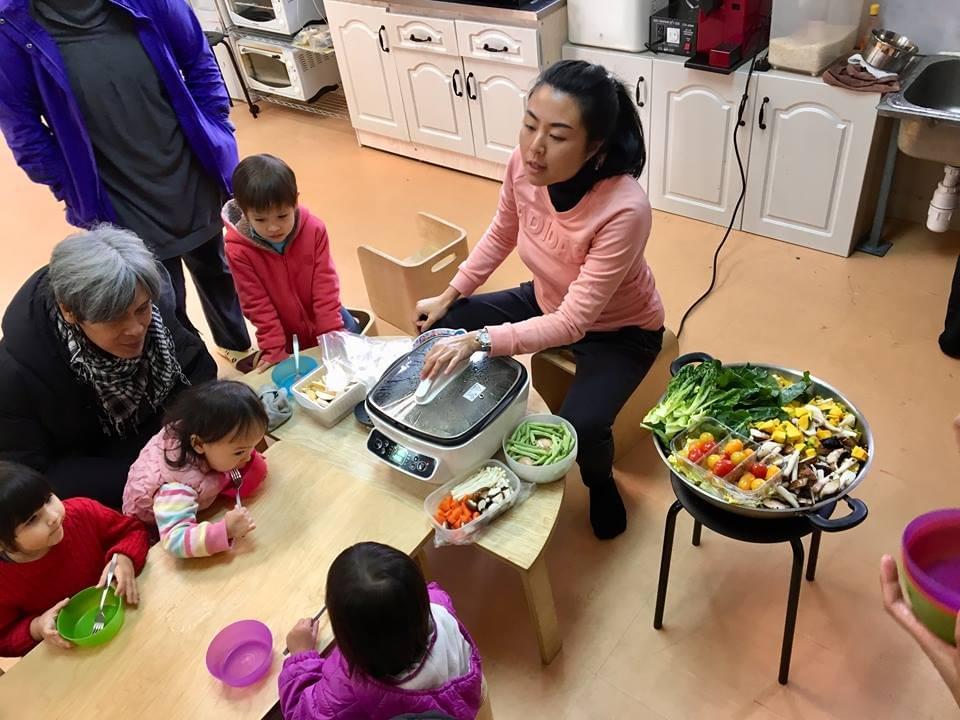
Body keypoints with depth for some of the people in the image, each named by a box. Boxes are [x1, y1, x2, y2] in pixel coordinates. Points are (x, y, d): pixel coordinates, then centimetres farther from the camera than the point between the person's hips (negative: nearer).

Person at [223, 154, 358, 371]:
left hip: (324, 319, 2)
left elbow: (325, 284, -16)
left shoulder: (314, 230, -20)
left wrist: (333, 332, -18)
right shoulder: (238, 250, -26)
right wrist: (274, 350, -18)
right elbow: (257, 304, -19)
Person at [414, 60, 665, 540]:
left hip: (617, 330, -6)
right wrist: (450, 296, -2)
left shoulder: (624, 210, -39)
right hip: (547, 302, 6)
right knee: (441, 329, -2)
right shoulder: (524, 165, -22)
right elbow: (500, 236, 0)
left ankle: (600, 483, 11)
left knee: (579, 430, -28)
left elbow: (572, 323, -36)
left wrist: (479, 340, -43)